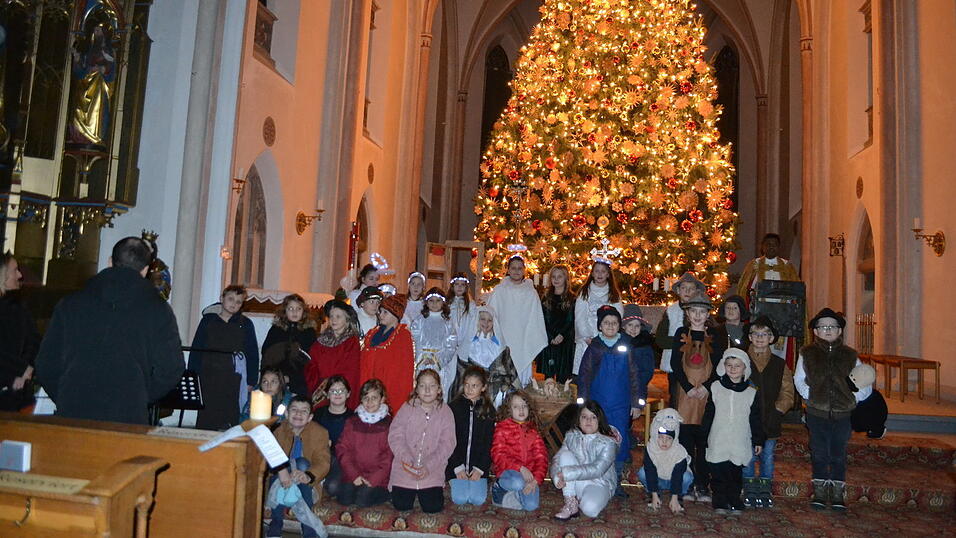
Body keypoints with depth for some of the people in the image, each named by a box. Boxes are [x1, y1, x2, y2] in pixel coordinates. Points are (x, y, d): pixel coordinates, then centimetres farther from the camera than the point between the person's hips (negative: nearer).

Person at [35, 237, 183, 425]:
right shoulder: (159, 310, 0)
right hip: (128, 419, -2)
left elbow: (46, 366, 8)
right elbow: (170, 369, -3)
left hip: (72, 416, 2)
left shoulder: (70, 304, 7)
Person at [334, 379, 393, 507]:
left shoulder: (389, 424, 3)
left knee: (363, 500, -23)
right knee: (345, 499, -20)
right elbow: (342, 449, 5)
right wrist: (354, 475, -8)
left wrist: (374, 480, -13)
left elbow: (389, 457, -4)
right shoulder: (352, 422, 12)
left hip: (378, 479, -2)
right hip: (353, 476, 2)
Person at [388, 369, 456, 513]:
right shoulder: (407, 408, -1)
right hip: (405, 469, 0)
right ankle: (410, 491, 28)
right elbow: (395, 435, -5)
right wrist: (406, 460, -18)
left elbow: (447, 444, -6)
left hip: (432, 470, 0)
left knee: (433, 507, -9)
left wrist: (428, 466, -16)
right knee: (401, 505, -6)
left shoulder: (445, 412, -1)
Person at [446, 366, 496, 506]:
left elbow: (489, 443, 2)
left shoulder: (488, 410, 3)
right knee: (460, 498, -16)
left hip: (478, 464, 1)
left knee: (478, 499, -15)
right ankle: (456, 482, 14)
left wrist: (480, 469, -8)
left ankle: (477, 482, 14)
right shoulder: (454, 407, -2)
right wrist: (457, 467, -11)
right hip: (456, 464, -1)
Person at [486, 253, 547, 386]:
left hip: (524, 343, 1)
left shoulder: (531, 292, 5)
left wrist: (539, 343, 6)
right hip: (503, 341, -1)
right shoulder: (499, 291, 3)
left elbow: (537, 319, 8)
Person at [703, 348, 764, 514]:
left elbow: (755, 419, 9)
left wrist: (758, 440, 7)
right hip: (717, 443, 0)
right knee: (718, 475, 2)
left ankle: (735, 503, 19)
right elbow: (708, 415, 4)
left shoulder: (751, 392, 3)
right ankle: (720, 503, 14)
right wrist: (704, 437, 4)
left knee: (735, 475, 6)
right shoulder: (716, 387, 2)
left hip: (740, 444, 0)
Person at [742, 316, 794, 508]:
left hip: (770, 420, 2)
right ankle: (750, 493, 13)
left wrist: (777, 411, -5)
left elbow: (787, 393, 6)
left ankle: (766, 492, 21)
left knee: (768, 457, 9)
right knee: (748, 458, 1)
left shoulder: (779, 364, 7)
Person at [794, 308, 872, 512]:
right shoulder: (807, 354, 2)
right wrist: (811, 395, -10)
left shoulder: (849, 355, 5)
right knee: (819, 453, 6)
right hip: (817, 413, -1)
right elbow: (799, 380, 4)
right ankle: (820, 492, 17)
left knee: (839, 454, 9)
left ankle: (838, 494, 19)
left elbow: (866, 385, 8)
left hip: (843, 413, 1)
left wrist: (853, 397, -7)